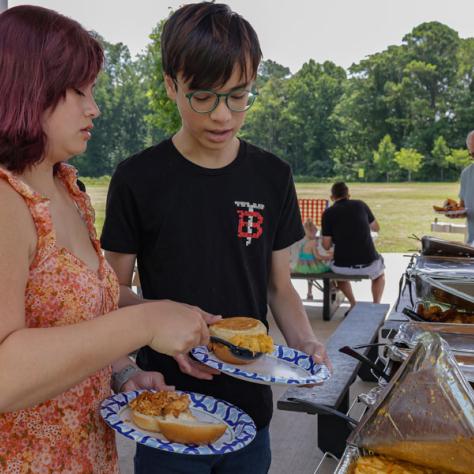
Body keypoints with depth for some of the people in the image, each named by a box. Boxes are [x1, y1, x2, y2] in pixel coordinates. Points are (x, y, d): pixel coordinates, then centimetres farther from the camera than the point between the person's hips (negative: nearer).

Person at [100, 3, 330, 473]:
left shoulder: (272, 176, -1)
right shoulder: (137, 178, -10)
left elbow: (279, 286, 6)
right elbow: (116, 289, -3)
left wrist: (304, 341, -12)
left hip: (250, 408, 3)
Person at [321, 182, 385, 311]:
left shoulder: (328, 213, -2)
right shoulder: (360, 205, 5)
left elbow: (326, 246, -1)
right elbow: (376, 228, 21)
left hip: (343, 266, -1)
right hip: (368, 263, 1)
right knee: (380, 274, 36)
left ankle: (353, 305, 20)